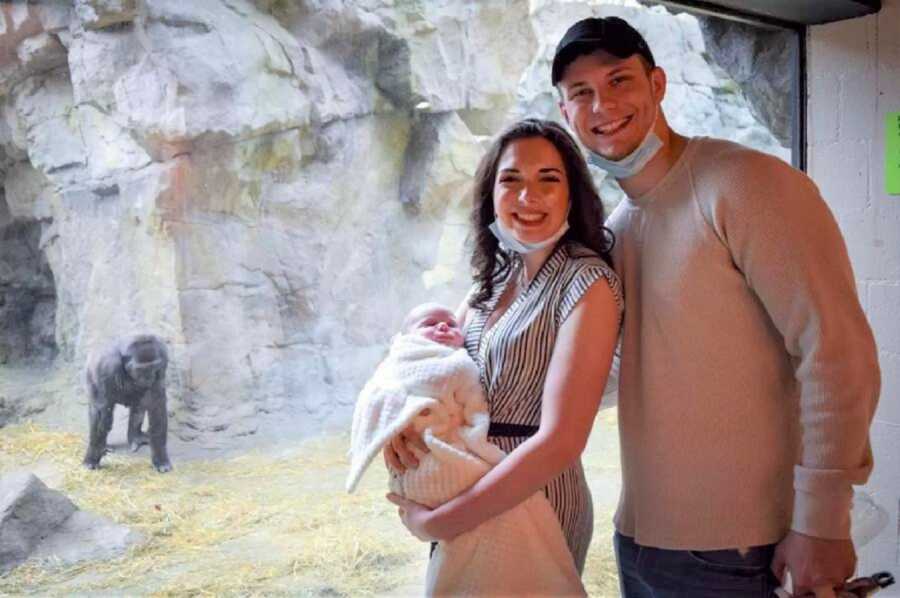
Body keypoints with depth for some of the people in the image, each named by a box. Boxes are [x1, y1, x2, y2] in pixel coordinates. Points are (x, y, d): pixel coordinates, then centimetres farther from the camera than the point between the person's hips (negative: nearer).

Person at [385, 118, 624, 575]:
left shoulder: (588, 284, -20)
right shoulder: (496, 276, 2)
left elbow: (560, 442, -27)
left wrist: (436, 523, -23)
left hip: (536, 501, -6)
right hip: (473, 495, 7)